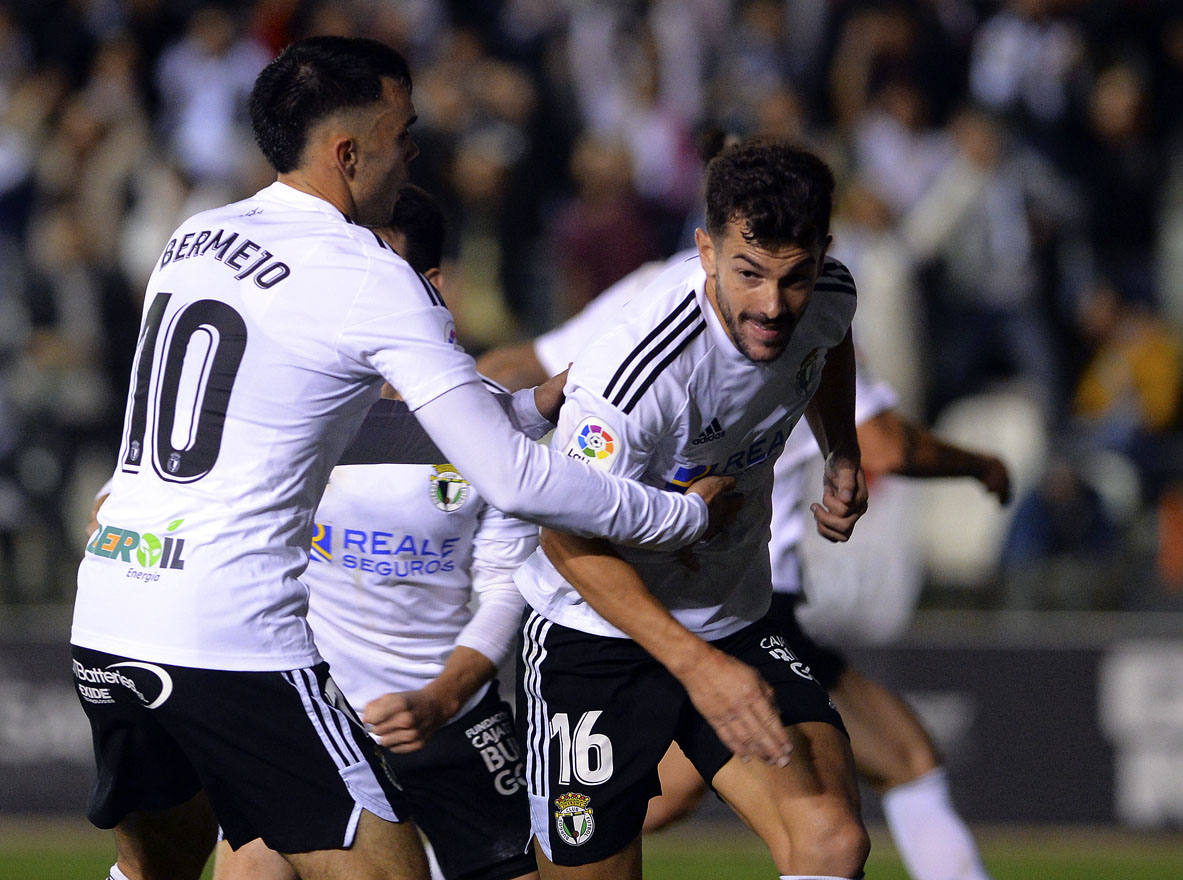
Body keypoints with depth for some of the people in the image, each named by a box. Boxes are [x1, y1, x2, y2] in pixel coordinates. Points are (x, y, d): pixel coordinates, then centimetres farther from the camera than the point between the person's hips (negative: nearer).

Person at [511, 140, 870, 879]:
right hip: (597, 632, -5)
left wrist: (844, 458, 3)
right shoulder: (634, 373, -33)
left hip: (738, 625, 5)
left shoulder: (827, 298, -11)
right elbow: (570, 537, -24)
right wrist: (695, 665, -32)